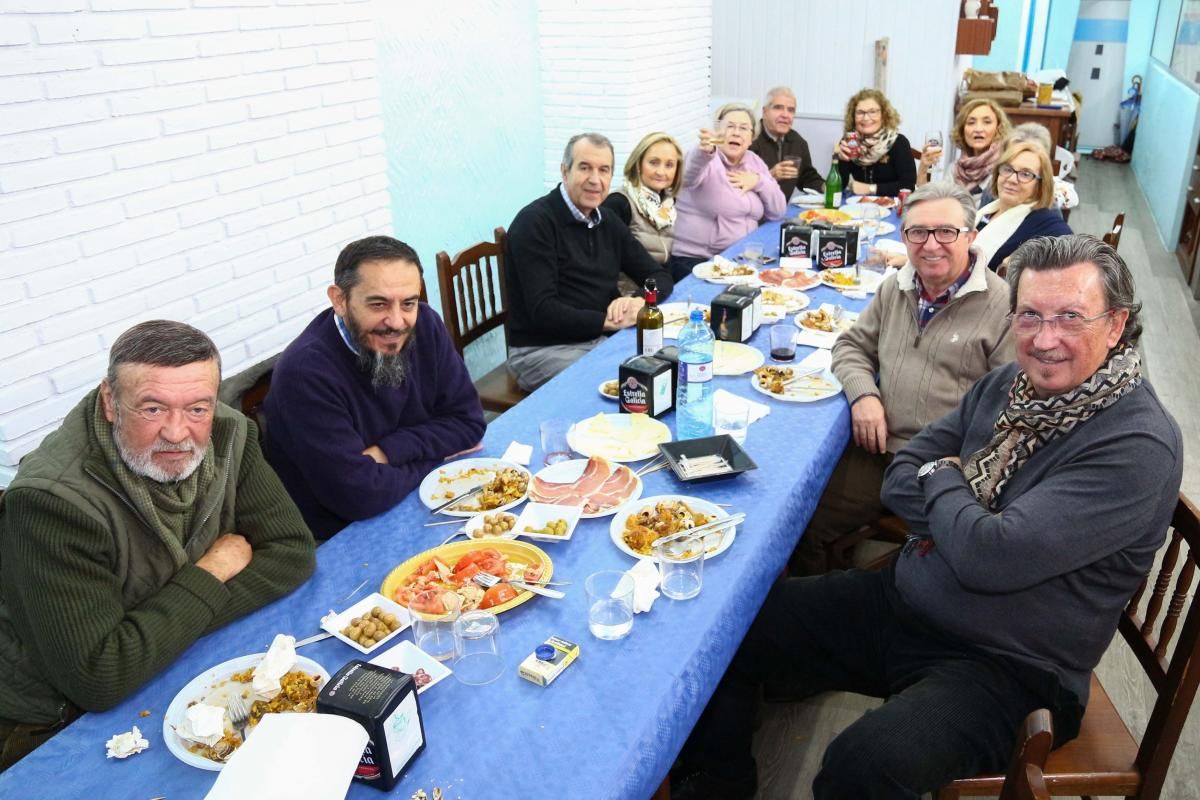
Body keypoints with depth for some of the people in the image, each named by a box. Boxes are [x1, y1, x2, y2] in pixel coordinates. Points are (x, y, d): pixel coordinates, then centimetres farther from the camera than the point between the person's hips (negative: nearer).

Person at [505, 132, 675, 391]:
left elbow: (660, 276, 12)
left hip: (603, 340, 7)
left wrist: (640, 302, -10)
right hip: (543, 350, -7)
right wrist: (608, 321, -20)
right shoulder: (535, 222, -12)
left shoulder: (607, 222, 11)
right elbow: (542, 311, -20)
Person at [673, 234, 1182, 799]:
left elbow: (991, 557, -28)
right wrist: (964, 515, -15)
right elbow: (900, 479, 5)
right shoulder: (1008, 384, 3)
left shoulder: (1140, 445, -19)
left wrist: (941, 479, -9)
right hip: (901, 600, 7)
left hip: (1001, 666, -7)